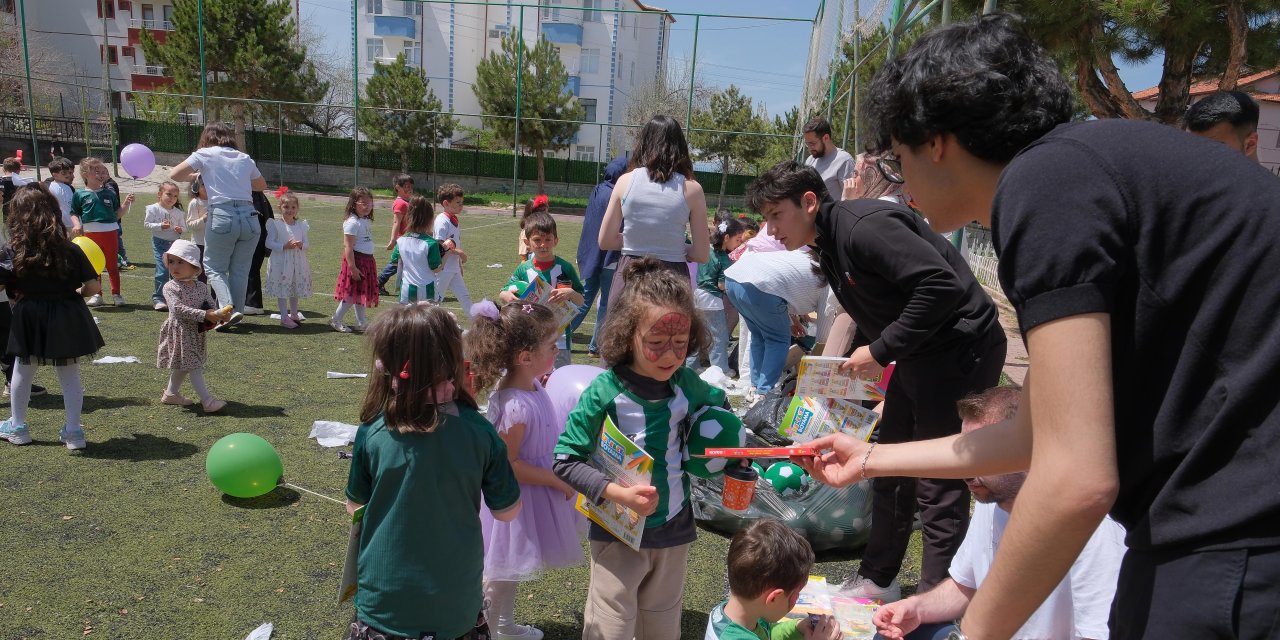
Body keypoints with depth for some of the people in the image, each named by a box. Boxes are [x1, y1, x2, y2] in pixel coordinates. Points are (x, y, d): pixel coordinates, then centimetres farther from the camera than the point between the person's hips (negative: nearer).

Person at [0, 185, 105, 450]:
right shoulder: (71, 250, -10)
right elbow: (94, 286, -9)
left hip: (29, 320, 0)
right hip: (67, 319, 0)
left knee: (22, 371, 21)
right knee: (69, 375, 10)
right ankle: (73, 431, 13)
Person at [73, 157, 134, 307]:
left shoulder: (109, 193, 4)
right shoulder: (80, 195, -1)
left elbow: (117, 215, 7)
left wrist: (126, 203, -5)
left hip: (110, 232, 1)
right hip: (90, 234, -1)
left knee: (112, 265, 8)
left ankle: (116, 294, 15)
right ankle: (96, 294, 20)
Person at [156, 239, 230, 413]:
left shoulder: (201, 287, 5)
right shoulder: (171, 287, -12)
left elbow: (211, 306, 5)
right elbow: (178, 309, -24)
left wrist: (218, 315, -19)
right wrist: (204, 315, -31)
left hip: (196, 333, 7)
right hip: (180, 332, -7)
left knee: (183, 365, 21)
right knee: (193, 366, -10)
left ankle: (171, 393, 39)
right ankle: (207, 400, -13)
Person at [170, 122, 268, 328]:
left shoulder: (204, 155, 6)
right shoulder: (245, 158, 16)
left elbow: (174, 175, 2)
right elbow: (262, 185, 31)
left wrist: (195, 175, 19)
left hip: (222, 216, -3)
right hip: (249, 216, 3)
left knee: (214, 267, 11)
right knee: (240, 270, 14)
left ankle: (228, 309, -7)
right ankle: (238, 312, 15)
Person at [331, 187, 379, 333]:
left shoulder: (367, 221, 10)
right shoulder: (352, 222, -17)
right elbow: (348, 247, -21)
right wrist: (352, 267, -24)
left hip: (367, 260, 8)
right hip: (356, 260, -8)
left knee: (361, 293, 14)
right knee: (352, 294, -2)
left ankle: (361, 323, 22)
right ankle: (335, 321, 10)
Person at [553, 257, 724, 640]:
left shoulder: (685, 384, -7)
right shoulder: (605, 392, -20)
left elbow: (717, 405, 17)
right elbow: (565, 461, -18)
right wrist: (618, 493, -28)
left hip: (674, 528, 5)